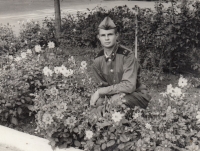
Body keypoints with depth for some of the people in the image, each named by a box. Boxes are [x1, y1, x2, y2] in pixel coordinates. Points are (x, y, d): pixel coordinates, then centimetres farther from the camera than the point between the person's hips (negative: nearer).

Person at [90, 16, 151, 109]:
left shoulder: (127, 55, -19)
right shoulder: (97, 61, -3)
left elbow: (129, 86, -26)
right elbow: (103, 86, 6)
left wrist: (100, 91, -25)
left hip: (137, 95, -4)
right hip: (115, 94, 4)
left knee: (118, 100, -34)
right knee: (97, 102, -23)